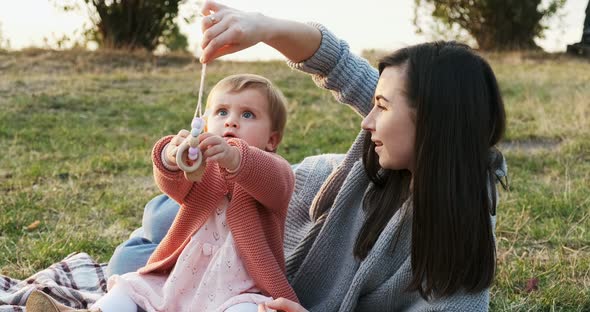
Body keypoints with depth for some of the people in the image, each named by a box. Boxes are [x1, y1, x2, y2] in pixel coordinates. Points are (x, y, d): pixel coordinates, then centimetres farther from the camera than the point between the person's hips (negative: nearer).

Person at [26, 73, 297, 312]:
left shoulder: (274, 170, -4)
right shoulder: (200, 165, 7)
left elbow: (274, 181, -30)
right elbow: (174, 186, -15)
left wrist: (234, 157, -51)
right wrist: (170, 156, -41)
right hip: (179, 280, 5)